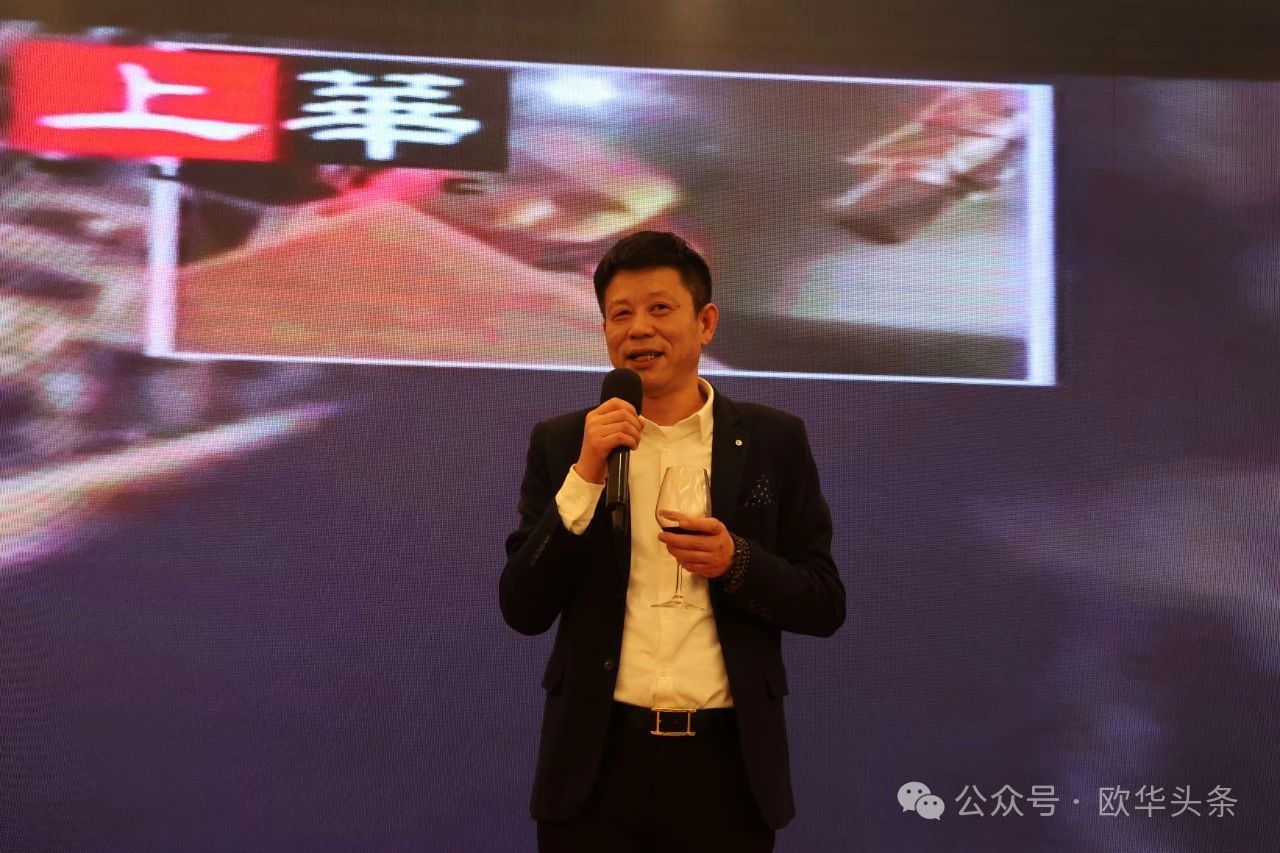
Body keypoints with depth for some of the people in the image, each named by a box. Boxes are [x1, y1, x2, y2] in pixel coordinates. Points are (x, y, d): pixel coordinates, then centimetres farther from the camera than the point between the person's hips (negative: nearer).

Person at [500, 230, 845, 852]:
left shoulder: (774, 440, 1)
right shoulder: (561, 443, 1)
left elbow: (825, 606, 2)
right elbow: (523, 610, -4)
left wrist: (738, 562, -16)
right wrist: (584, 476, -14)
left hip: (726, 759, 0)